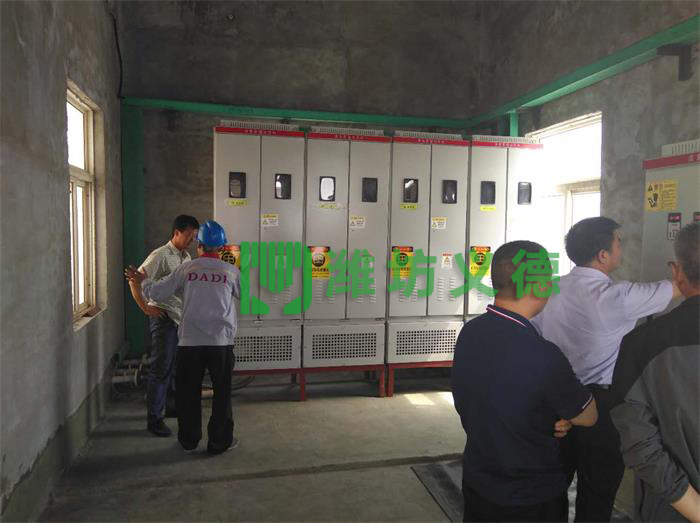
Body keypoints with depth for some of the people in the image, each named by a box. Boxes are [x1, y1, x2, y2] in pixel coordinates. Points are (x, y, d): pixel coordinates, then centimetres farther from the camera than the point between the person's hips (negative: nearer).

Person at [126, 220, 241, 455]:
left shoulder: (187, 268, -1)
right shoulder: (231, 271, -1)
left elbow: (157, 293, 1)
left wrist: (143, 281, 22)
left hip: (190, 341, 1)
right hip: (221, 342, 0)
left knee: (188, 392, 16)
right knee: (222, 393, 12)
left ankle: (189, 440, 28)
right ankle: (220, 441, 19)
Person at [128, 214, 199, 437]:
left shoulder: (186, 256, 13)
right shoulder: (161, 255, -12)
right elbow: (135, 280, -16)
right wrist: (145, 308, -15)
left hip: (181, 317, 8)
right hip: (163, 317, -8)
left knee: (176, 366, 16)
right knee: (161, 368, -5)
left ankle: (172, 407, 31)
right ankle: (153, 419, 3)